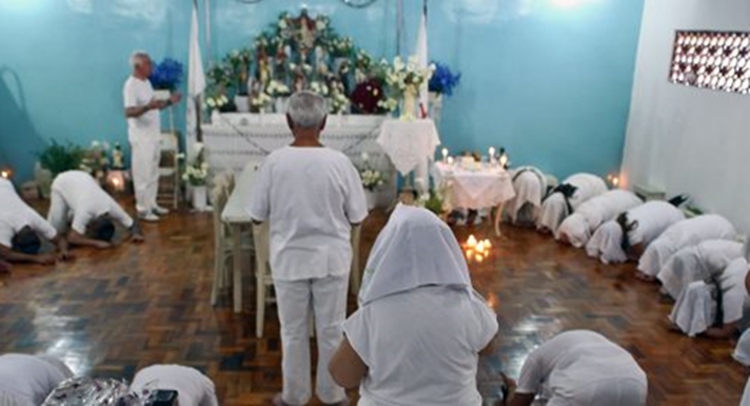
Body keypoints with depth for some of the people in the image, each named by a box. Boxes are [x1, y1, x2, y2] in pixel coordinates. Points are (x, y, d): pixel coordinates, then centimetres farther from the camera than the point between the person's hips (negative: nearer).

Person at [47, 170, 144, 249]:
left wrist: (137, 234, -41)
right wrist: (97, 243, -50)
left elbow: (133, 224, -20)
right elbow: (72, 238, -43)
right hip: (61, 183, -4)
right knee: (57, 229, -11)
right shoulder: (85, 212, -42)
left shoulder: (113, 209, -30)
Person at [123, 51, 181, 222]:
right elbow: (129, 112, -25)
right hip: (141, 137, -9)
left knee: (153, 173, 15)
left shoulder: (146, 82, 12)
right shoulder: (131, 85, -17)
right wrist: (148, 107, -39)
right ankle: (143, 209, 5)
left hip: (153, 135, 9)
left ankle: (151, 204, 26)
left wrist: (169, 102, 6)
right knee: (143, 174, -3)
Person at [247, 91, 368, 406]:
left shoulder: (273, 162, -13)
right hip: (332, 259, 0)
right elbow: (356, 217, -5)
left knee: (293, 332, 16)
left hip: (289, 259, 0)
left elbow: (256, 216, -4)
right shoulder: (339, 162, -13)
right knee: (331, 330, 17)